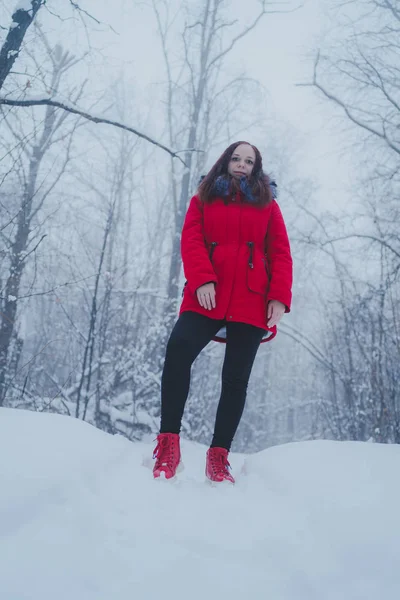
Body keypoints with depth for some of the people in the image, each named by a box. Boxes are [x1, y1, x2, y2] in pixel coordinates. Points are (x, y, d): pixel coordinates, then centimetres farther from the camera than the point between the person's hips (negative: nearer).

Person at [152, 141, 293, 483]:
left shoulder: (268, 204, 19)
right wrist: (201, 280, -14)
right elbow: (191, 241, 5)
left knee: (236, 377, -1)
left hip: (251, 303, 1)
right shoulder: (203, 199, 19)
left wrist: (280, 297, -5)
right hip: (207, 297, -1)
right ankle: (168, 442, -17)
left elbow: (280, 253, 10)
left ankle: (219, 456, 7)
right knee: (178, 351, -24)